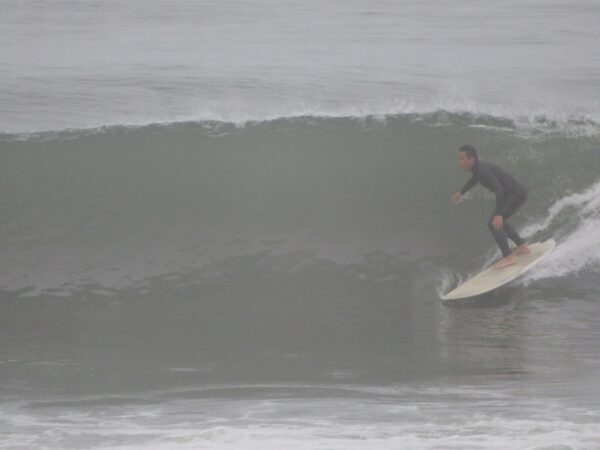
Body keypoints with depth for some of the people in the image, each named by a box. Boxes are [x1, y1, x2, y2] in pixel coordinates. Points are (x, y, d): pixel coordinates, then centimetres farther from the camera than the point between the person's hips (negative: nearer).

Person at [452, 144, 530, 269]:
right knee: (498, 224, 25)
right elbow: (476, 178, 32)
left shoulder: (483, 170, -24)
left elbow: (499, 189, -34)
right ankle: (522, 246, 34)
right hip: (513, 194, 10)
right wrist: (462, 192, 45)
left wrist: (498, 214, -42)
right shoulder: (479, 167, 7)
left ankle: (508, 257, -13)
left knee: (493, 223, -17)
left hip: (516, 194, -10)